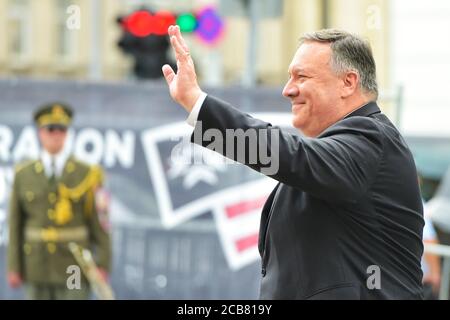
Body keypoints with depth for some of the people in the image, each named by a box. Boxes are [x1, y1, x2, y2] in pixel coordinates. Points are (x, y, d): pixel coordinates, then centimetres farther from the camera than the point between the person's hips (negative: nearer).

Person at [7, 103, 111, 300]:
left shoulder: (87, 174, -1)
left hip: (73, 268, -2)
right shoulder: (23, 175, 4)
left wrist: (103, 265, -8)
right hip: (37, 268, 2)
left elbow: (99, 222, -2)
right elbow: (15, 224, 5)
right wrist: (13, 268, 1)